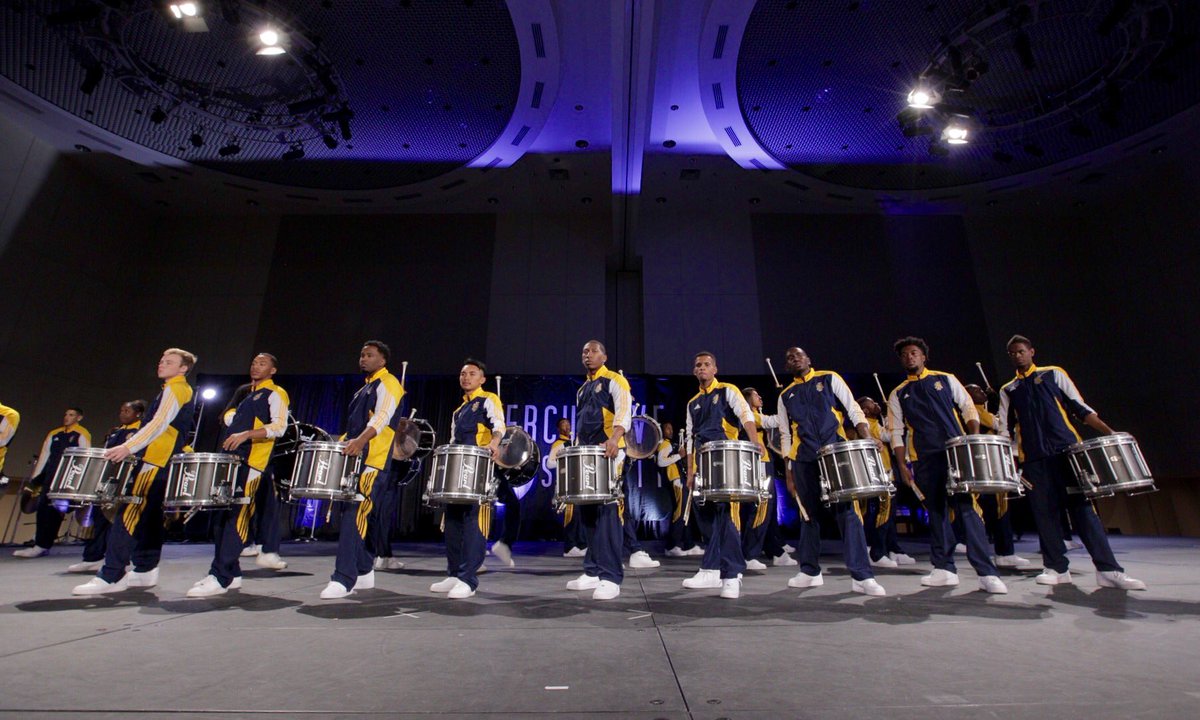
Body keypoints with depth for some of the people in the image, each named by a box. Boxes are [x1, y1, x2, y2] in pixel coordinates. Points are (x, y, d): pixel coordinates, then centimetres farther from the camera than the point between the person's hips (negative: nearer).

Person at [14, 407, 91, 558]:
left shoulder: (82, 435, -3)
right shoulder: (54, 434, 17)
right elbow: (44, 455, 18)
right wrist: (35, 477, 12)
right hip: (51, 476, 7)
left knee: (53, 510, -9)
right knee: (43, 508, 10)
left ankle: (42, 545, -5)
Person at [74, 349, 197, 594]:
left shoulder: (175, 389, -8)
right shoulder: (178, 391, 22)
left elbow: (159, 424, -21)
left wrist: (128, 447, -27)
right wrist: (133, 447, 22)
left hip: (156, 461, -10)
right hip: (161, 461, 10)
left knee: (129, 514, -12)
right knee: (149, 515, 11)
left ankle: (111, 576, -12)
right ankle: (146, 570, 16)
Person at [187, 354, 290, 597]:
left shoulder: (275, 394, 0)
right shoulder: (245, 394, 26)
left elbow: (279, 426, -14)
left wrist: (246, 435, -24)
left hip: (251, 461, -9)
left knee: (236, 516, -11)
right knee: (220, 515, 7)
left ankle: (220, 578, -10)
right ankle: (231, 573, 15)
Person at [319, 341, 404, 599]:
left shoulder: (388, 384, -4)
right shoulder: (364, 388, 23)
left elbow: (382, 416, -21)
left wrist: (361, 440, -36)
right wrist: (344, 443, 15)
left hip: (373, 461, -9)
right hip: (353, 459, 9)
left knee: (355, 515, -14)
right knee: (351, 515, 10)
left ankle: (343, 579, -11)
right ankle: (364, 572, 20)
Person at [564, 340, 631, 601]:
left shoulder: (615, 380, -1)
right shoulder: (582, 390, 23)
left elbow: (624, 412, -18)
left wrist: (614, 438, -34)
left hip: (608, 453, -8)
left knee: (607, 511, -11)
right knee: (587, 510, 7)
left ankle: (611, 577, -6)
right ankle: (593, 571, 16)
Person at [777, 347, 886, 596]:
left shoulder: (829, 379, 7)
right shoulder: (786, 395, 12)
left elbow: (853, 410, 0)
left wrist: (867, 438, -17)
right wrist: (788, 472, 9)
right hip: (804, 460, 3)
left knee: (848, 512, -8)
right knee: (808, 514, 9)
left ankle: (861, 576, -3)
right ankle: (810, 571, 20)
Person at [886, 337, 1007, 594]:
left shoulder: (946, 380, 11)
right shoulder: (898, 394, 10)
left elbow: (969, 409, 9)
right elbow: (896, 432, 8)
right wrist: (902, 465, 1)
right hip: (924, 459, 2)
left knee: (968, 506, -9)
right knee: (936, 511, 6)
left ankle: (986, 572, -5)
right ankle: (944, 569, 13)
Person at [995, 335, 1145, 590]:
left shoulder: (1053, 374, 11)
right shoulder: (1008, 390, 15)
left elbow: (1080, 408, 7)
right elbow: (1004, 428, 14)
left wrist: (1109, 432, -3)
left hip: (1067, 449, -2)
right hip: (1033, 458, 2)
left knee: (1082, 507, -5)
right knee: (1044, 512, 3)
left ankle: (1109, 570, -1)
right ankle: (1057, 568, 10)